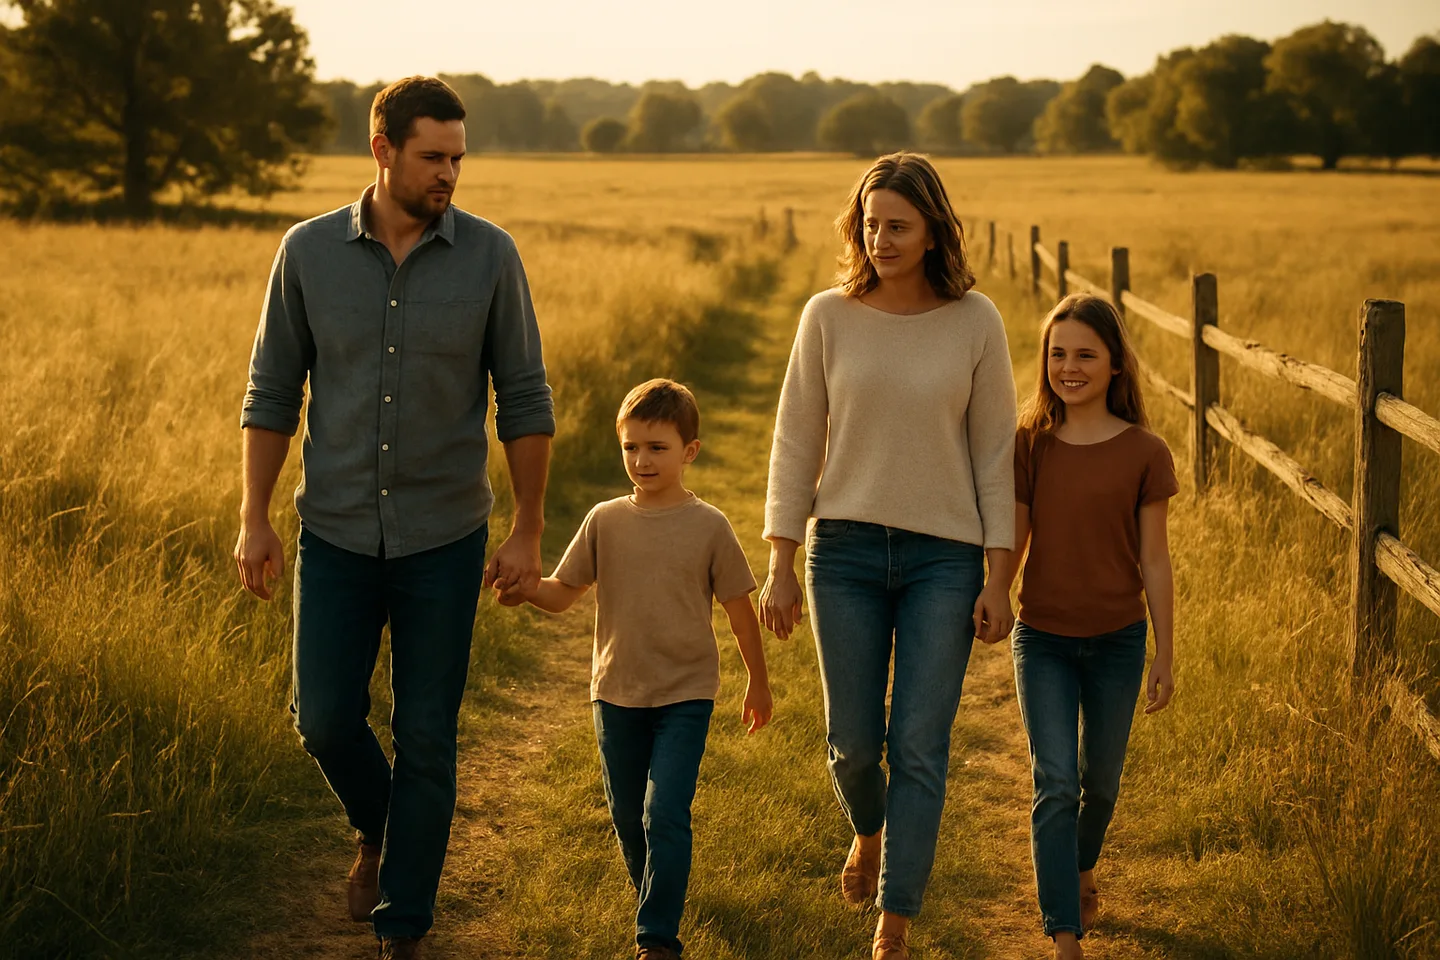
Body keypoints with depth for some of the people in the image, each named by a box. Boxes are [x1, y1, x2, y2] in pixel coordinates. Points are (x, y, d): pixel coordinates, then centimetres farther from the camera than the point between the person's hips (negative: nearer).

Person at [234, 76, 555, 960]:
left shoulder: (490, 256, -6)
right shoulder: (309, 252, -3)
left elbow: (526, 400, -1)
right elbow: (273, 392, 4)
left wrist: (529, 534, -4)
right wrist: (255, 519, -1)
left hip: (445, 537, -1)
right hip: (337, 532, 1)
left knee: (426, 737, 3)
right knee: (325, 718, 2)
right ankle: (379, 829, 36)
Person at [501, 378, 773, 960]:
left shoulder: (708, 527, -6)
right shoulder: (605, 521, -1)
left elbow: (739, 608, 2)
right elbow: (563, 593, 0)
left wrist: (758, 681, 9)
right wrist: (527, 589, -22)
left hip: (685, 696, -3)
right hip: (617, 694, 3)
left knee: (664, 814, -12)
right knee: (627, 817, 14)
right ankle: (657, 902, 37)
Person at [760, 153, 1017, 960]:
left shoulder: (975, 321, -3)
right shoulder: (829, 317, -1)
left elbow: (995, 453, 1)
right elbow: (796, 443, 2)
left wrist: (998, 576, -2)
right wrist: (780, 566, -1)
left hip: (944, 557, -1)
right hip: (845, 551, 1)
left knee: (920, 748, -2)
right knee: (853, 740, 8)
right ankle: (870, 831, 43)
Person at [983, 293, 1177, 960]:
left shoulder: (1144, 453, -7)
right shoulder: (1030, 444, -4)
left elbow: (1153, 560, -3)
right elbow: (1014, 541, 3)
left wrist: (1165, 655, 0)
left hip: (1116, 641, 0)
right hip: (1043, 637, 0)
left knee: (1100, 780, 17)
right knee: (1055, 786, -7)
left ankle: (1083, 868, 47)